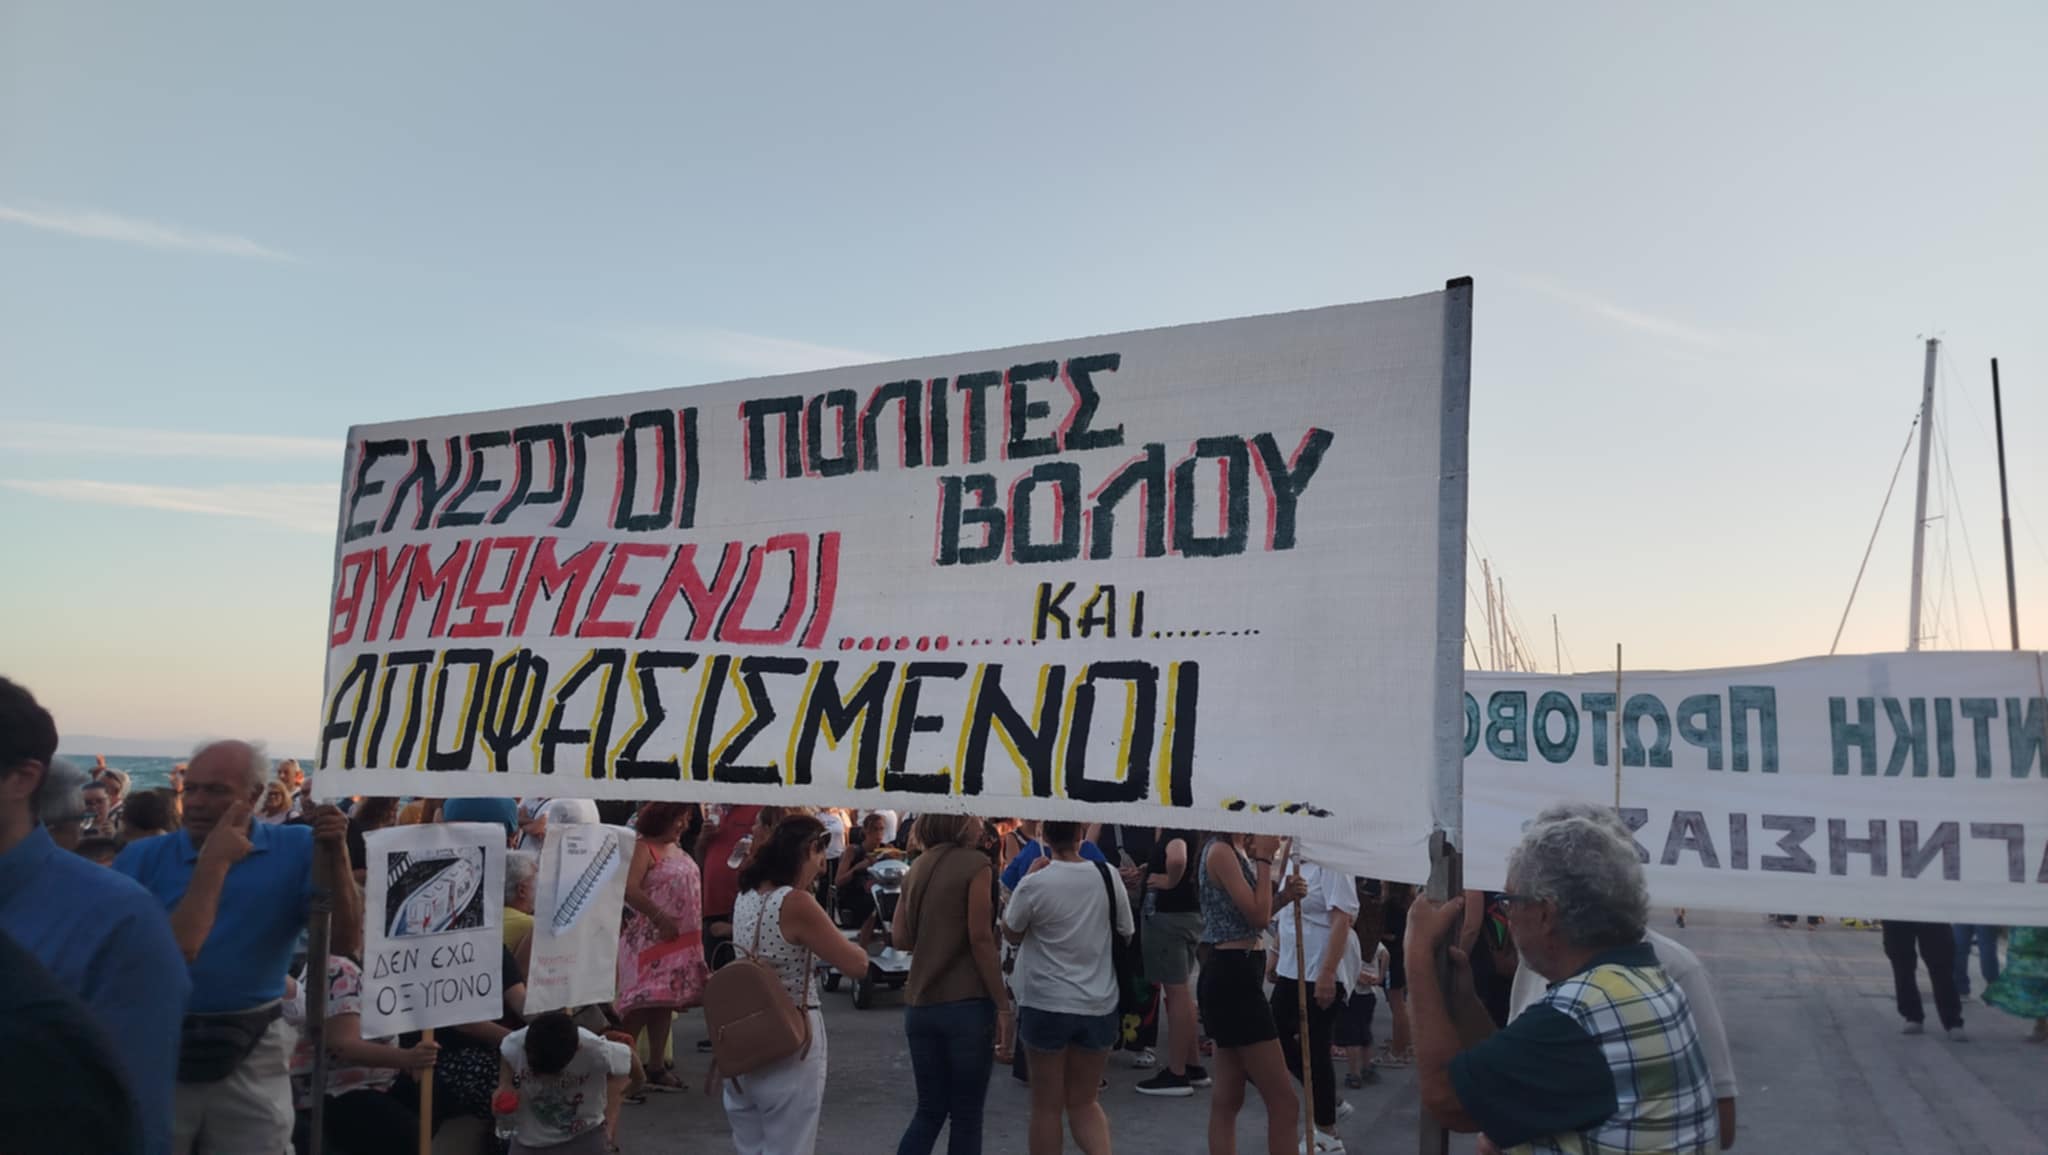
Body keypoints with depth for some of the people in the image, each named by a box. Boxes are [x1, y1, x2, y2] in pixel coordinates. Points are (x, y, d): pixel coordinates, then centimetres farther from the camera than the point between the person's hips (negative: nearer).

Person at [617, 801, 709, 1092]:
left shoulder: (677, 848, 16)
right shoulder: (643, 848, -11)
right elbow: (630, 889, -23)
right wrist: (661, 918, -22)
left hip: (680, 940, 8)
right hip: (650, 936, -8)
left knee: (666, 1000, 10)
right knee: (645, 1000, -10)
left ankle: (657, 1065, 16)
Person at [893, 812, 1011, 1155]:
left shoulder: (916, 868, 10)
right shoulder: (974, 863, -8)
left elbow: (901, 939, 9)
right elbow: (981, 939, -14)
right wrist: (1003, 1005, -11)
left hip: (919, 1005, 6)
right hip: (967, 1004, -6)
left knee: (929, 1110, 14)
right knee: (966, 1115, 6)